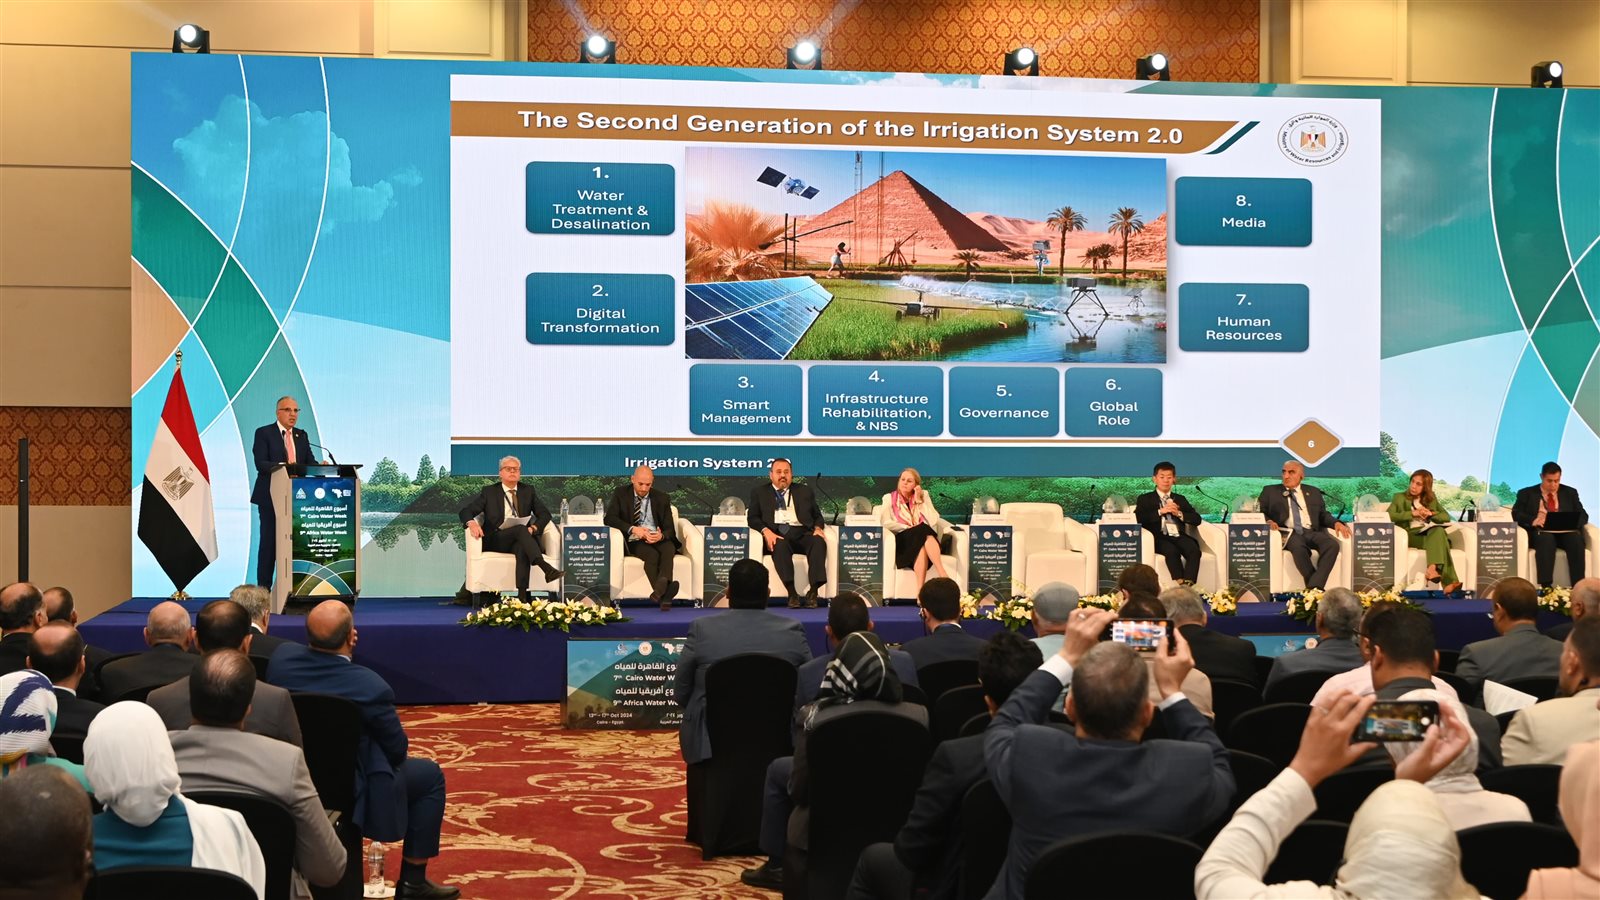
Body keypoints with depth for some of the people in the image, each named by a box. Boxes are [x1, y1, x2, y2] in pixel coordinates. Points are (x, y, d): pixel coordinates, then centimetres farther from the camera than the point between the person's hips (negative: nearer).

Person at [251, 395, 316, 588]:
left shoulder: (302, 435, 15)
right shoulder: (264, 433, -1)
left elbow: (309, 462, 7)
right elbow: (260, 463, -12)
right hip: (270, 497, -5)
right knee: (269, 542, -2)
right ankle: (264, 587, 3)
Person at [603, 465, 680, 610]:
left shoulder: (662, 498, 11)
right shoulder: (621, 493, 8)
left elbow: (670, 529, 7)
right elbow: (609, 518, -3)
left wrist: (661, 536, -19)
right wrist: (632, 529, -19)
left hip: (658, 539, 1)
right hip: (634, 541, -1)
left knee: (669, 548, -35)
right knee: (652, 554, -35)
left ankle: (660, 587, -62)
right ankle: (664, 594, -54)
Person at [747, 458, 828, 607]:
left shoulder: (805, 491, 24)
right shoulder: (759, 492, 19)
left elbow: (817, 516, 22)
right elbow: (752, 517, 8)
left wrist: (818, 528, -3)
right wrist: (766, 531, -12)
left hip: (802, 533, 2)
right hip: (776, 534, -2)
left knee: (818, 542, -33)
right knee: (780, 544, -39)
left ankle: (813, 591, -39)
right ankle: (791, 592, -43)